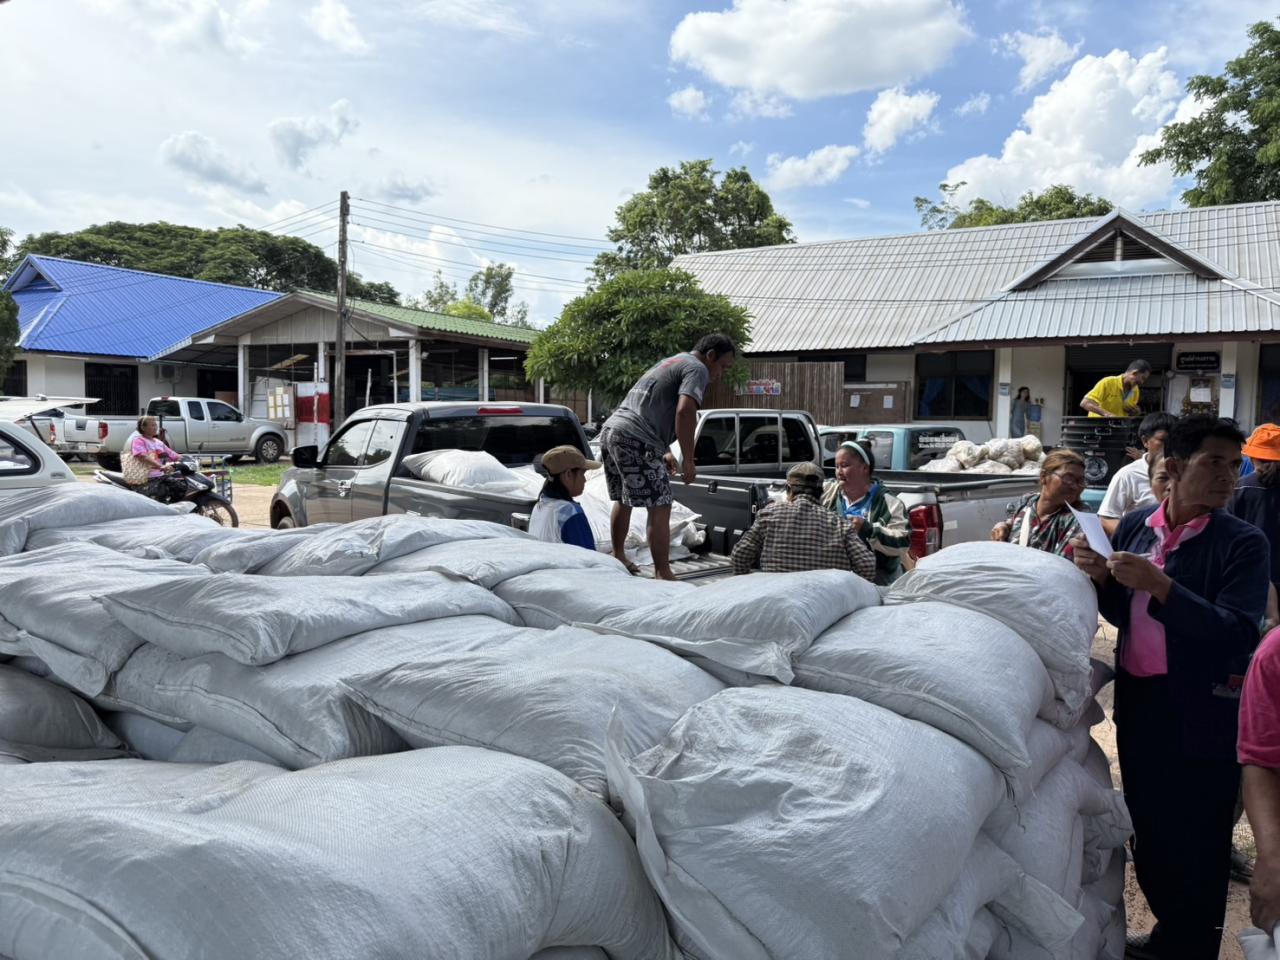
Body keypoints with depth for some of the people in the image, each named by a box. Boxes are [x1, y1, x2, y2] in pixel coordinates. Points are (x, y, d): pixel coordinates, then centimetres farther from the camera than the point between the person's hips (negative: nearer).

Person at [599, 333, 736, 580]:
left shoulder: (668, 363, 29)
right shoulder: (697, 368, -2)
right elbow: (684, 411, -17)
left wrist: (664, 451, 33)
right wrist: (688, 460, -13)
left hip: (610, 430, 10)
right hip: (635, 440, -10)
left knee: (623, 501, 24)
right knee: (660, 508, -7)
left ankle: (618, 558, 36)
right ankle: (662, 574, -7)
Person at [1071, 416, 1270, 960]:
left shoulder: (1244, 544, -11)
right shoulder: (1134, 526, 3)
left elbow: (1237, 635, -21)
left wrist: (1160, 585, -27)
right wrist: (1100, 576, -8)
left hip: (1201, 715, -5)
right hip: (1137, 703, 5)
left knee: (1197, 844, 7)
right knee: (1148, 830, 19)